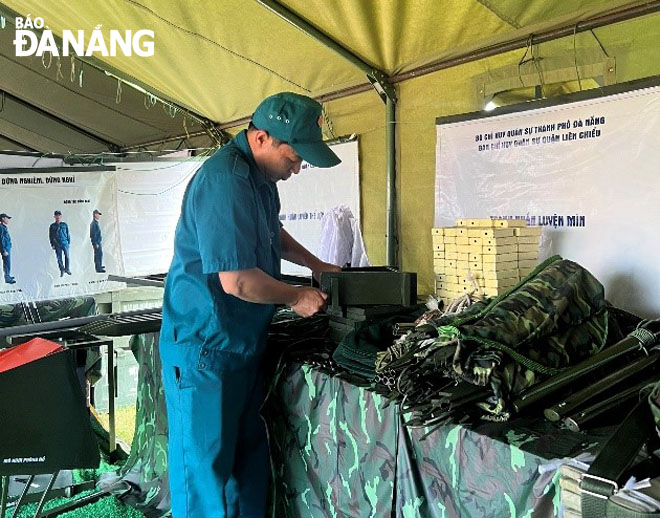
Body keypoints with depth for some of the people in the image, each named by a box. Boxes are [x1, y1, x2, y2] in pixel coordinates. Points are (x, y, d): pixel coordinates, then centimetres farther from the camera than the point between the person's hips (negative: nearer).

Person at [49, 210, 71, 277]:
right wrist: (52, 245, 3)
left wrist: (69, 242, 7)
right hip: (57, 244, 0)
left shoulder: (64, 225, 7)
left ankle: (67, 269, 7)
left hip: (65, 243, 0)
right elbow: (50, 236, 8)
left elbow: (68, 234, 11)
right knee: (59, 258, 0)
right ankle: (62, 270, 9)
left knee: (67, 256, -8)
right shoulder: (52, 226, 5)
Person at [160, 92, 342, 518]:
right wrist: (297, 297, -13)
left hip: (244, 340, 10)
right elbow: (237, 280, -28)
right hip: (206, 347, -9)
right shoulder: (224, 182, -25)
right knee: (206, 465, 7)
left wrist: (315, 264, 17)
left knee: (250, 454, 19)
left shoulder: (260, 176, 8)